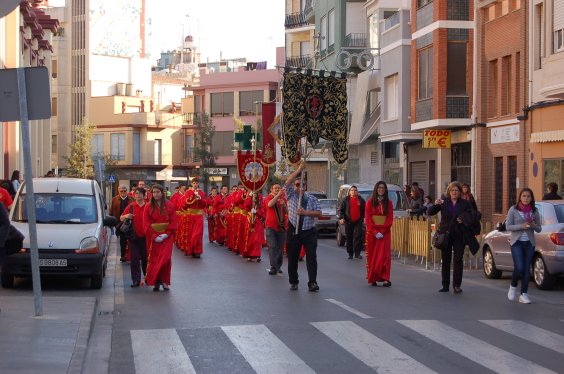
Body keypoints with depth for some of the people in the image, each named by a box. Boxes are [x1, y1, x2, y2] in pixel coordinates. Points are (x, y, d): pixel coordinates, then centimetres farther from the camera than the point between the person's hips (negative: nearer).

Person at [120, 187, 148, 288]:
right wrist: (126, 216, -12)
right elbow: (121, 218, 10)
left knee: (146, 258, 8)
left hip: (145, 237, -1)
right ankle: (136, 280, -1)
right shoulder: (131, 207, 5)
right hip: (133, 237, 1)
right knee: (134, 259, -2)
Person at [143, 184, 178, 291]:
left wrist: (166, 234, -13)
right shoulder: (148, 207, 2)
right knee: (154, 260, 0)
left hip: (166, 237, -1)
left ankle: (164, 282, 0)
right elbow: (146, 225, -2)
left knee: (165, 258, -8)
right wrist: (155, 236, -13)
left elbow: (174, 222, -1)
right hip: (153, 237, 1)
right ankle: (156, 283, 5)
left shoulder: (169, 206, 2)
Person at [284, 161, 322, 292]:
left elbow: (319, 213, 1)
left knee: (311, 257, -8)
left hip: (309, 232, 0)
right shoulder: (291, 196, 6)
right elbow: (287, 182, -10)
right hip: (294, 231, 0)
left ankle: (312, 282, -8)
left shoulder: (311, 198, 9)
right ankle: (293, 282, 17)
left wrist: (305, 212, -13)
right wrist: (299, 169, -14)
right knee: (292, 258, 5)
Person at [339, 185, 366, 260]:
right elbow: (341, 210, 3)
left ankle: (357, 253, -4)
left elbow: (365, 210, 13)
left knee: (358, 236, -8)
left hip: (358, 221, 0)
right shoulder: (346, 200, 6)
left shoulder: (361, 200, 8)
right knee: (349, 238, 3)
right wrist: (341, 218, -9)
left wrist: (364, 217, 3)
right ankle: (350, 253, 11)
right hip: (348, 222, 0)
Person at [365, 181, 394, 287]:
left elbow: (390, 219, 1)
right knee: (372, 255, 1)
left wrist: (382, 231, -11)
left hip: (385, 233, 0)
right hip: (372, 233, 0)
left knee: (384, 255, -7)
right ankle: (372, 278, 6)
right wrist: (375, 232, -13)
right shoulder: (370, 202, 3)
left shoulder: (388, 203, 6)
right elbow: (368, 219, -3)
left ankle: (385, 279, -12)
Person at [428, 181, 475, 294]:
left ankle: (457, 285, -2)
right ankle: (445, 285, 10)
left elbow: (470, 217, 1)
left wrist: (463, 220, -19)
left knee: (458, 260, -4)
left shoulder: (465, 204, 4)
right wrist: (435, 205, -19)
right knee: (445, 260, 5)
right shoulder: (443, 202, 4)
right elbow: (430, 213, 0)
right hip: (446, 234, 1)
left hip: (459, 235, -1)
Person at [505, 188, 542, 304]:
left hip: (529, 243, 3)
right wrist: (521, 226, -18)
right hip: (517, 242, -3)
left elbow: (539, 229, 12)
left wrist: (534, 226, -11)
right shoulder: (513, 210, -2)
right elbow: (508, 226, -5)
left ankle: (524, 294, 7)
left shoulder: (534, 211, 7)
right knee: (519, 267, -14)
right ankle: (513, 286, 14)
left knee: (527, 268, 1)